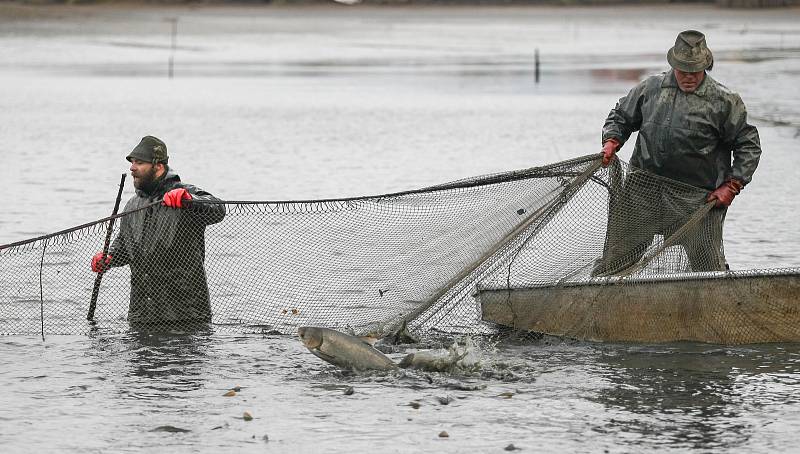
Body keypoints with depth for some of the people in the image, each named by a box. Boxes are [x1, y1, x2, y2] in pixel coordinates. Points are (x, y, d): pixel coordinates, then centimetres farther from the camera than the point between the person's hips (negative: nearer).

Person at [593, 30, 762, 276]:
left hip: (696, 198, -2)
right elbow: (621, 116, 21)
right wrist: (611, 141, 1)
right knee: (615, 256, 6)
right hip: (642, 189, 2)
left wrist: (731, 187, -5)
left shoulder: (724, 101, 0)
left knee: (709, 267, -1)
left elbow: (748, 146, 4)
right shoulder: (651, 87, 8)